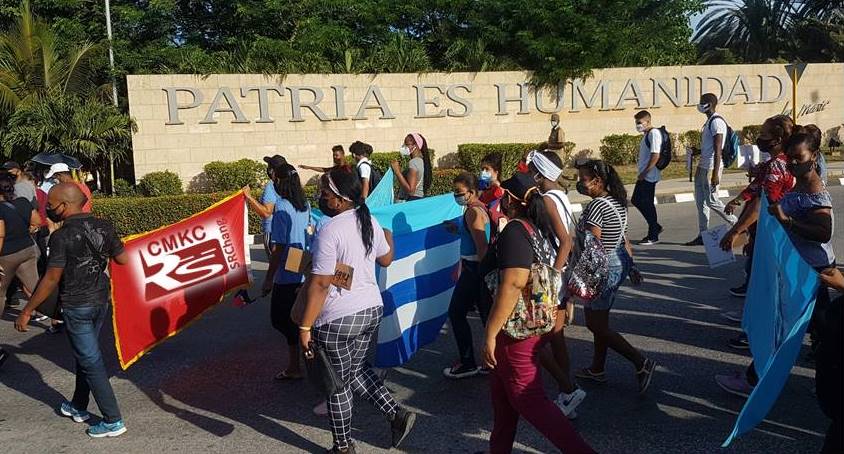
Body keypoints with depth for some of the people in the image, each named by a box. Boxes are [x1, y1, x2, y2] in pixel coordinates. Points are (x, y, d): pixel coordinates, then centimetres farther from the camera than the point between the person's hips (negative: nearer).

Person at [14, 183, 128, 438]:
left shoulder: (61, 237, -18)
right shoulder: (104, 227, -2)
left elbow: (51, 280, -17)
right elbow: (123, 259, 5)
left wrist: (27, 311, -8)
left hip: (76, 307, -6)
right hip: (101, 301, 7)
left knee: (91, 362, 2)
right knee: (85, 355, 22)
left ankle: (113, 421, 6)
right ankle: (78, 407, 38)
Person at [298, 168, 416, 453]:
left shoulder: (330, 230, -19)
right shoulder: (370, 222, 3)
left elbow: (320, 284, -21)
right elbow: (386, 259, 19)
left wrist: (305, 326, -15)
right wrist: (388, 236, 39)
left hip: (338, 318, -7)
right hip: (372, 309, 8)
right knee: (356, 369, 26)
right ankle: (397, 414, 18)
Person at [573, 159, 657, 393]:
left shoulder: (597, 205, -22)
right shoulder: (617, 202, 7)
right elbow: (625, 239, 14)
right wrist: (631, 265, 20)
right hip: (620, 263, 10)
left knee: (596, 325, 1)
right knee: (600, 321, 19)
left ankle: (642, 363, -2)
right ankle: (597, 370, 29)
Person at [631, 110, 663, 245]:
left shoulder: (654, 133, -13)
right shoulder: (647, 134, 17)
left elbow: (655, 156, -21)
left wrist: (644, 173, -21)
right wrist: (642, 173, 15)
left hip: (649, 176, -10)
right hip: (643, 176, 10)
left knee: (647, 204, -5)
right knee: (636, 200, 13)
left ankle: (653, 236, 5)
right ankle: (655, 227, 23)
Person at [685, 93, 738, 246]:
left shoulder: (716, 122, -15)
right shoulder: (709, 121, 16)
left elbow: (718, 150, -20)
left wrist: (715, 174, -23)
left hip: (711, 168, -10)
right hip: (703, 166, 10)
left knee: (712, 200, -5)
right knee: (701, 201, 10)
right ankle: (703, 235, 15)